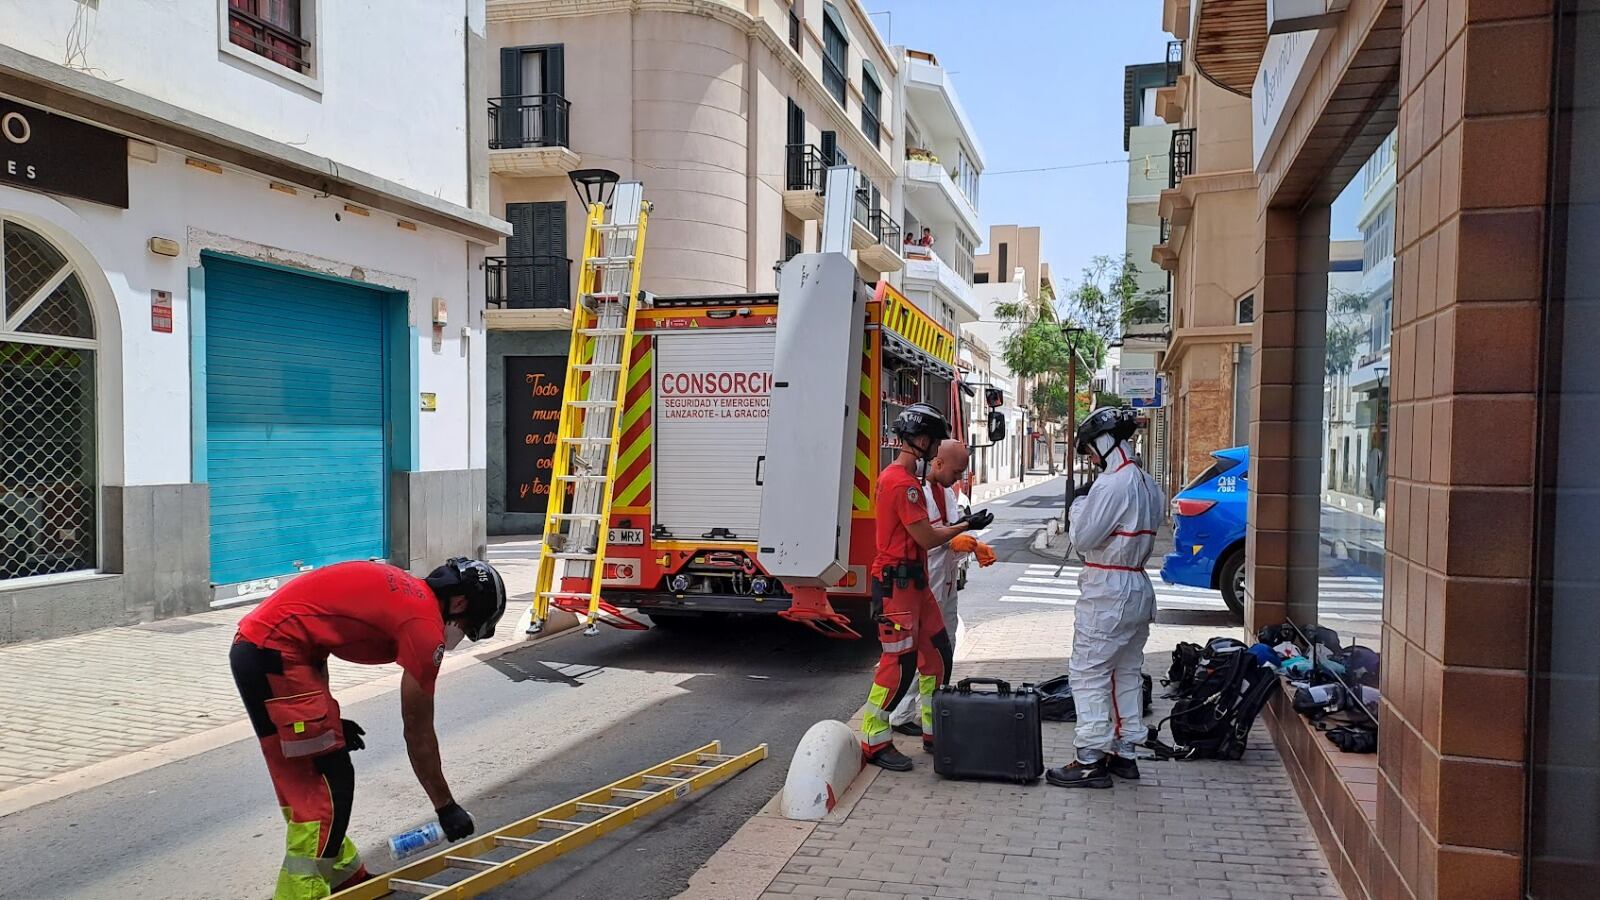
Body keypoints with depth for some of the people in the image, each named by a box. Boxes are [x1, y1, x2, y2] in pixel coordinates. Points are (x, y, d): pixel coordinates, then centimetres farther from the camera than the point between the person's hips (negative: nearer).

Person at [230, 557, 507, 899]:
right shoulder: (425, 625, -10)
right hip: (276, 654, -10)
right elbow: (418, 732, -4)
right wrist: (446, 805, 8)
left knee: (300, 778, 19)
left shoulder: (402, 590, 15)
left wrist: (327, 716, 17)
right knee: (329, 783, -3)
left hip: (252, 646, 10)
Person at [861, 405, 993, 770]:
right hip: (896, 584, -11)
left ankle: (934, 732, 26)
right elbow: (926, 538, -17)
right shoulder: (902, 483, -18)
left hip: (914, 582, 11)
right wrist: (965, 526, -3)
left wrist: (957, 524, 9)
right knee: (899, 664, -7)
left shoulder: (907, 479, 16)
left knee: (937, 653, 15)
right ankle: (874, 742, 4)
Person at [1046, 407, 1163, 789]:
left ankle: (1090, 761, -3)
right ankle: (1124, 752, 24)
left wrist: (1079, 503, -1)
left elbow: (1083, 537, -18)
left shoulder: (1111, 484, -18)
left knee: (1088, 674, -4)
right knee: (1127, 673, 16)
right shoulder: (1148, 485, 11)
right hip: (1138, 588, 10)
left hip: (1106, 592, -10)